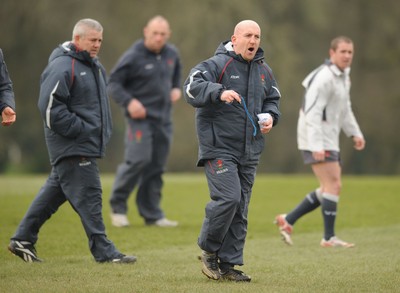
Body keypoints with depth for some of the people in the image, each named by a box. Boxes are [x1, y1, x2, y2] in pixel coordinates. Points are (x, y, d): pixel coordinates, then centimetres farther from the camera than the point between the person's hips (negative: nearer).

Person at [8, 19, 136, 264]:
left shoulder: (94, 66, 17)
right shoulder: (62, 67, -15)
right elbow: (50, 106, -20)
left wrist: (104, 131, 15)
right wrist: (80, 129, -20)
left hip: (88, 143, 10)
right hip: (73, 147, -10)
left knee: (55, 191, 14)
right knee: (88, 196, -8)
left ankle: (23, 240, 22)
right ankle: (104, 252, -5)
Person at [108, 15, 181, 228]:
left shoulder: (172, 54, 9)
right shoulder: (133, 56, -10)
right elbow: (113, 83, -7)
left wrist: (176, 89, 10)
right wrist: (129, 101, -21)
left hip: (163, 119, 6)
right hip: (140, 117, -6)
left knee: (156, 167, 6)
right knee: (138, 159, -18)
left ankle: (152, 214, 11)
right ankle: (118, 206, -1)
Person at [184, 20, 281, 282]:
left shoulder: (264, 71, 12)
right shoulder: (217, 64, -9)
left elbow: (273, 99, 24)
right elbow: (192, 88, -21)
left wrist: (270, 117, 3)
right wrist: (219, 93, -36)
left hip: (250, 151, 7)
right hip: (219, 146, -7)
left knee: (241, 209, 6)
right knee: (228, 197, -19)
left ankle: (228, 264, 12)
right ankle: (209, 250, 2)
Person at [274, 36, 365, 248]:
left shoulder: (343, 76, 14)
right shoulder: (324, 78, -17)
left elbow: (344, 109, 26)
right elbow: (313, 113, -23)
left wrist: (355, 133, 15)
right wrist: (317, 146, -29)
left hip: (328, 140, 10)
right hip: (316, 140, -10)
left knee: (330, 188, 12)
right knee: (333, 186, -10)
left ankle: (287, 221, 16)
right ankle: (329, 238, -4)